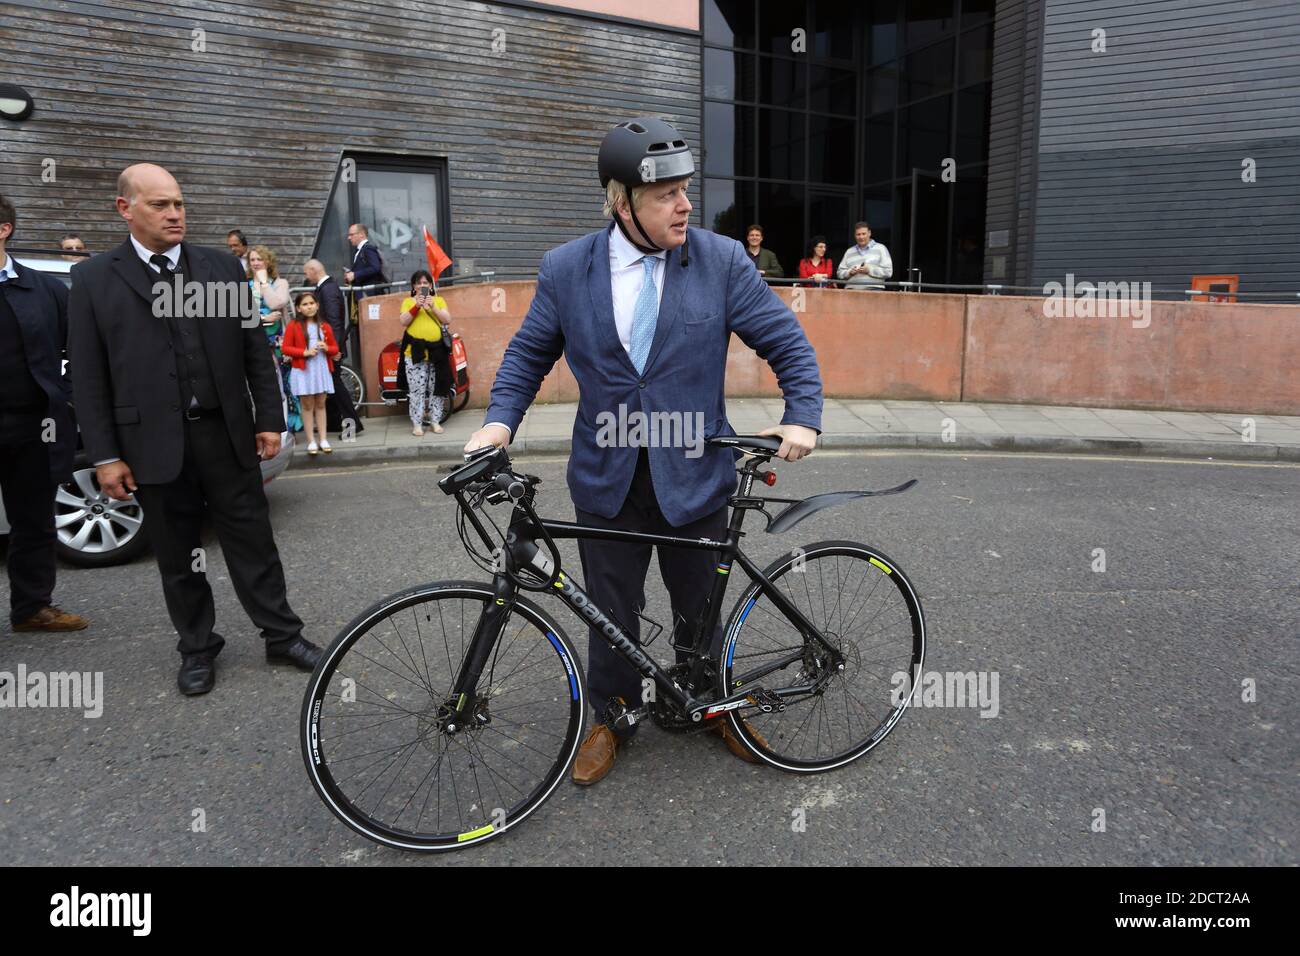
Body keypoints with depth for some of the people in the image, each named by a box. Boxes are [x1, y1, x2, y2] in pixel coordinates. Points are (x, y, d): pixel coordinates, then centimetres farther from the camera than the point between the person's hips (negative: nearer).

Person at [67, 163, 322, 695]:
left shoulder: (222, 267, 6)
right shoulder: (93, 279, 2)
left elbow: (255, 350, 7)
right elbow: (87, 376, 0)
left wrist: (269, 419, 2)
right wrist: (104, 455, -4)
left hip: (227, 433, 1)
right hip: (154, 443, -1)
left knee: (252, 541, 7)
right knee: (177, 555, 11)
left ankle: (282, 635, 19)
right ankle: (197, 648, 26)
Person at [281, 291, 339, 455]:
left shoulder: (325, 326, 7)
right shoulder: (293, 326, -3)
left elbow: (335, 348, 11)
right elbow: (285, 348, -5)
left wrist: (327, 348, -11)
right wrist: (304, 352, -17)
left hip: (322, 369, 3)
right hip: (303, 370, -3)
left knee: (320, 405, 9)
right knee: (307, 406, 2)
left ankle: (323, 440, 12)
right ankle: (311, 442, 7)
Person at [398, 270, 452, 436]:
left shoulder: (439, 300, 13)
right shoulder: (408, 301, 10)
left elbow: (447, 320, 2)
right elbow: (404, 322, -2)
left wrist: (433, 307, -10)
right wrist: (416, 306, -12)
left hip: (437, 350, 1)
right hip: (415, 350, -1)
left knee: (436, 388, 3)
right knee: (416, 389, -5)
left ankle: (435, 421, 12)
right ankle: (416, 423, -1)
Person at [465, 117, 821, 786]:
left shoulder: (722, 261, -6)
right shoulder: (565, 269, -3)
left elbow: (788, 344, -1)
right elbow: (529, 353, 8)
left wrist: (802, 416, -14)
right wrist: (500, 419, -6)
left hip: (694, 475, 0)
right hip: (607, 479, 1)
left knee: (701, 607, 17)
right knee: (611, 610, 13)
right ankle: (609, 718, 37)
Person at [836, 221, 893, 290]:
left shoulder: (880, 249, 10)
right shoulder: (849, 251, 21)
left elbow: (888, 271, 1)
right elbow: (840, 273, 17)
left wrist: (869, 270, -10)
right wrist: (849, 272, -4)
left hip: (873, 290, -3)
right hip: (851, 290, 3)